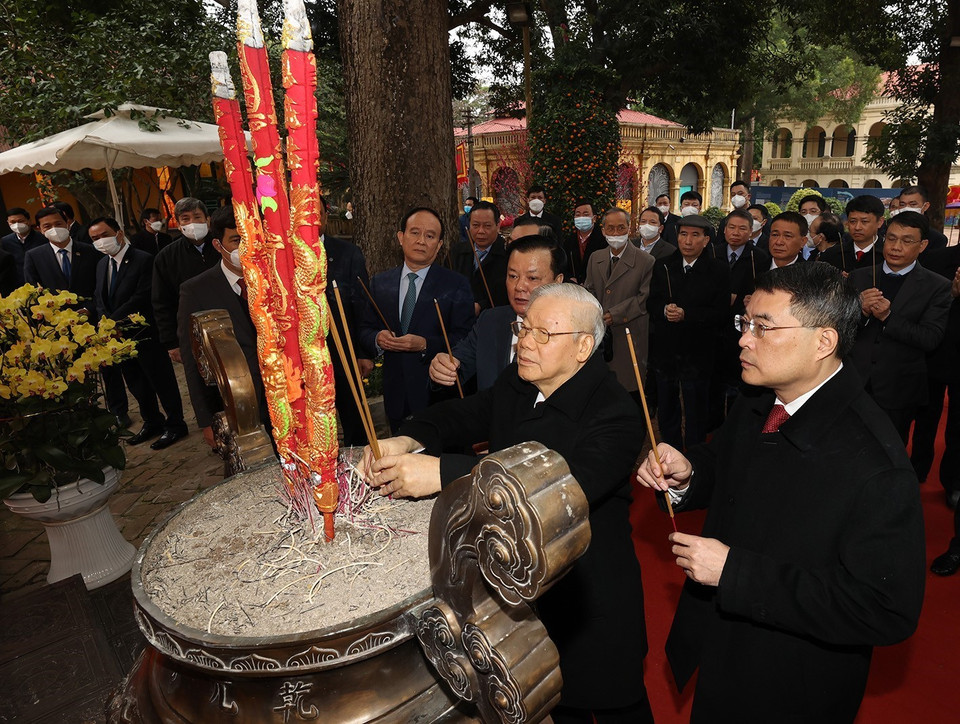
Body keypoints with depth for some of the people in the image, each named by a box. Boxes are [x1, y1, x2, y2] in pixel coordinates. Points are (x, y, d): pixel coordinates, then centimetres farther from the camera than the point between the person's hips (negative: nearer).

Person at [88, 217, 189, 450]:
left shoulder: (143, 260, -13)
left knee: (161, 381, 3)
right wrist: (107, 323, -7)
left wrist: (112, 321, -16)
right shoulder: (102, 264, 12)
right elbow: (100, 300, 12)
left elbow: (140, 298, -19)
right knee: (137, 384, 16)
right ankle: (152, 422, 31)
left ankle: (175, 424, 17)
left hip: (145, 334, -7)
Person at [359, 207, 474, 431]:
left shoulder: (456, 285, -4)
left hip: (439, 396, -3)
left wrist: (425, 344, -23)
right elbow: (365, 330, 11)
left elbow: (465, 339, -10)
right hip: (395, 395, 4)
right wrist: (377, 339, -12)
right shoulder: (380, 283, 7)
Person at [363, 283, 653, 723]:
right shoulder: (515, 384, -4)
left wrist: (442, 472, -46)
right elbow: (462, 414, -1)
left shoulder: (616, 416, -27)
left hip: (589, 600, -5)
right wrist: (408, 441, -25)